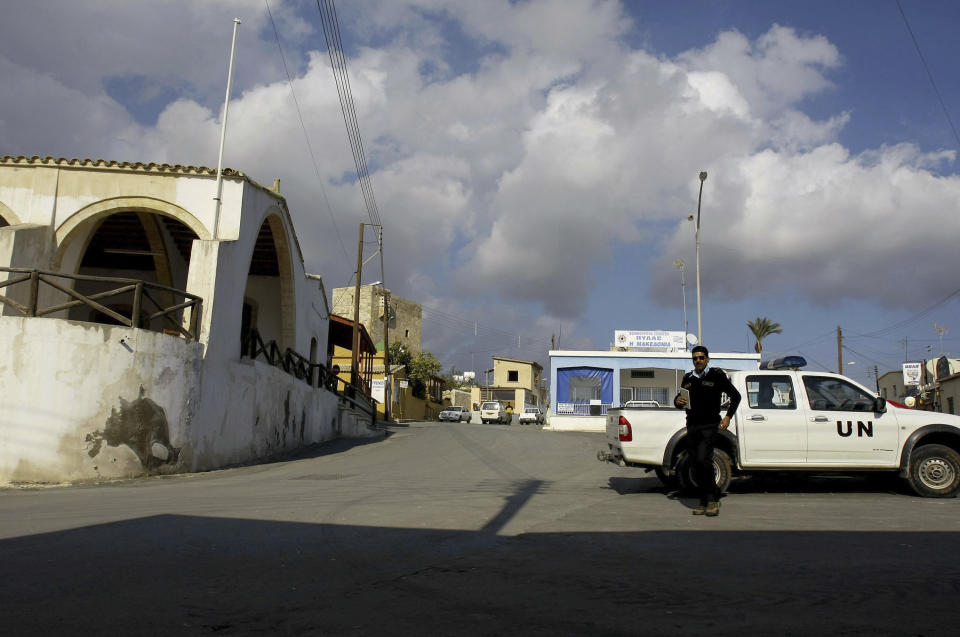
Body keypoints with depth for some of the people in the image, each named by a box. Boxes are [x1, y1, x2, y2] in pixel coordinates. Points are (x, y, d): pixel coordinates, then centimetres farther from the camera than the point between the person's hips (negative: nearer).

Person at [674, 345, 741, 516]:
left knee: (703, 461, -19)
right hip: (692, 426, 5)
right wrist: (678, 401, -1)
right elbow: (679, 399, 24)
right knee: (696, 465, 4)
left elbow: (735, 396, 7)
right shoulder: (688, 378, 14)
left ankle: (713, 498, -5)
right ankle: (704, 502, 13)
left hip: (709, 425, -5)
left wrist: (728, 416, -3)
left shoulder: (717, 375, 1)